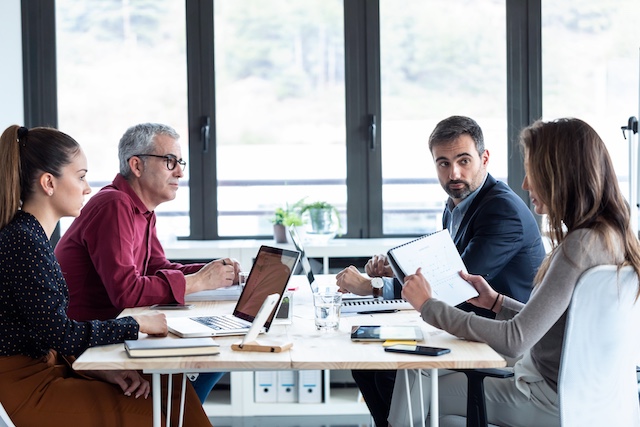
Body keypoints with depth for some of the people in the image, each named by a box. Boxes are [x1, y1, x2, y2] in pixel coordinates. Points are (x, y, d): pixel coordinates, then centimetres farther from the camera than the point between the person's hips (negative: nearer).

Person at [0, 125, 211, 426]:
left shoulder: (31, 235, 12)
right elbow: (59, 335, -20)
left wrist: (102, 370, -1)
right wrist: (136, 324, -9)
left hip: (48, 370, 9)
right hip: (30, 388, -9)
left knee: (177, 391, 0)